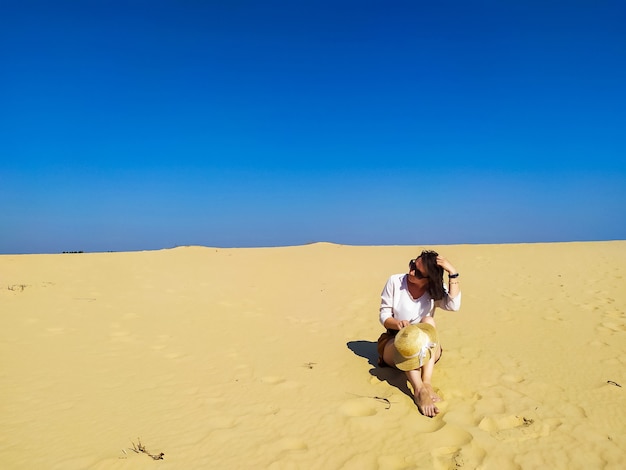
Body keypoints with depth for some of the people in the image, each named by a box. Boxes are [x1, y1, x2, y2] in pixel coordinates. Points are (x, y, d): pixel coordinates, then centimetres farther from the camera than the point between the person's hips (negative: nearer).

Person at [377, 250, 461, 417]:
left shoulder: (435, 290, -4)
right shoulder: (395, 282, -7)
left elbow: (453, 305, -24)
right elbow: (383, 315, -6)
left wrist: (453, 273, -27)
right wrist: (398, 324, -28)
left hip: (425, 349, 1)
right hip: (395, 346, -1)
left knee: (428, 321, -28)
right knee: (406, 336, -34)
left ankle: (426, 382, -41)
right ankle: (419, 390, -51)